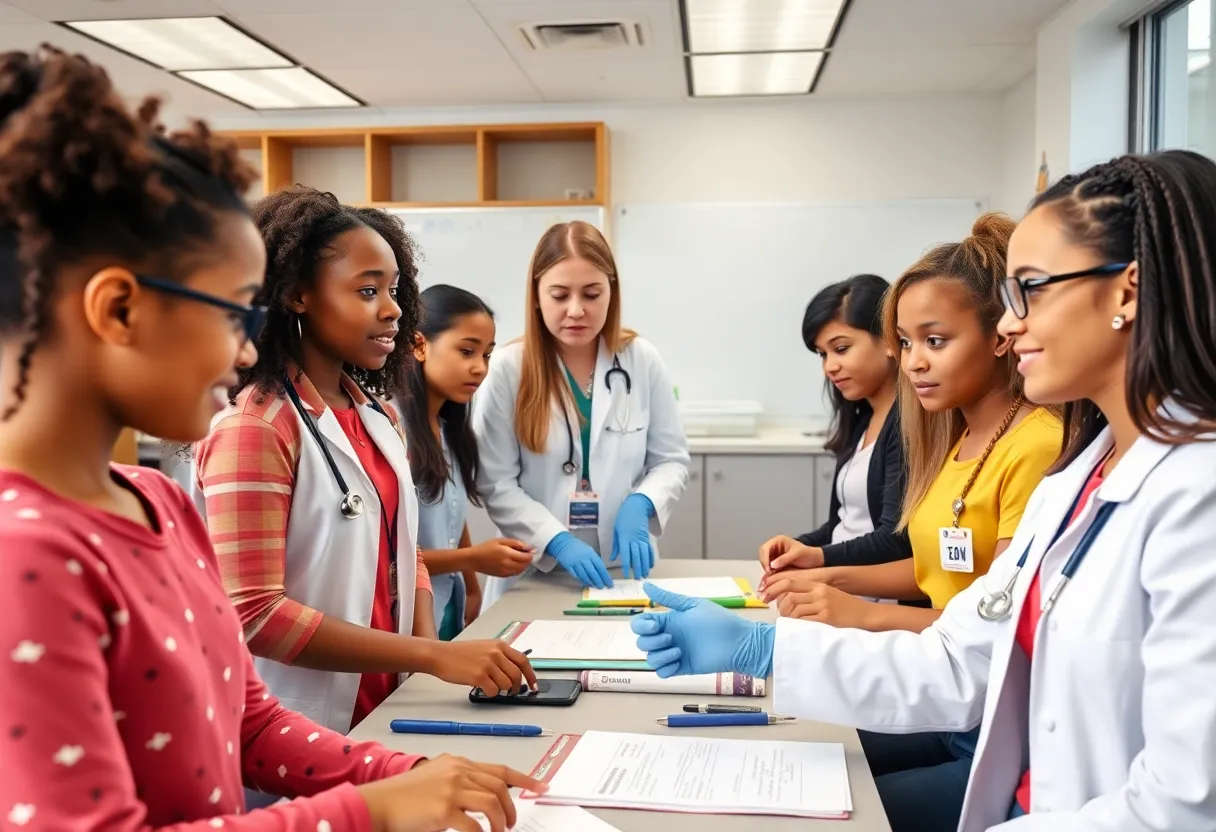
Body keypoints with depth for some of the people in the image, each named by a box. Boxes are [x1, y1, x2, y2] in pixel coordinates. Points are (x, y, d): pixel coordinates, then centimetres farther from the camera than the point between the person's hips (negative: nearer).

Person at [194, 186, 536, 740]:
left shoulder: (379, 415, 6)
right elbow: (254, 615, -21)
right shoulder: (254, 428, -17)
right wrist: (434, 657, -24)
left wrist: (430, 645, -6)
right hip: (297, 741, -7)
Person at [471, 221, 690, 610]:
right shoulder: (507, 369, -5)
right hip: (536, 574, -1)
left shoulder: (642, 360, 0)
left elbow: (671, 460, 6)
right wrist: (558, 541, -17)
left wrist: (640, 504, -12)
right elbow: (495, 483, -5)